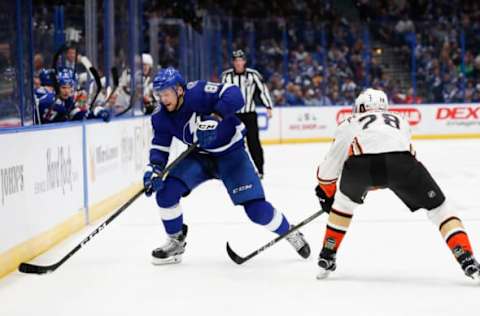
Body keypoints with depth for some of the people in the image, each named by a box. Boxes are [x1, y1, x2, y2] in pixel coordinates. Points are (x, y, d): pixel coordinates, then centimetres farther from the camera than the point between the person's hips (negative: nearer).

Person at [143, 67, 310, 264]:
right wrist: (155, 167, -23)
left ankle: (289, 233, 16)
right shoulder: (161, 116, -10)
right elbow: (160, 146, -4)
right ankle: (176, 242, 2)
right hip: (199, 156, 5)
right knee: (166, 190, -17)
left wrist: (215, 117, -48)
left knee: (256, 209, -13)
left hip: (231, 153, -5)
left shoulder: (198, 92, -27)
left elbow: (233, 94, -36)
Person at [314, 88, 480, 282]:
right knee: (437, 207, 16)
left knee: (345, 200, 33)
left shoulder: (349, 124, 38)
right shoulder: (400, 121, 42)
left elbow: (331, 163, 42)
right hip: (400, 160, 0)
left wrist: (326, 191, 60)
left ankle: (327, 258, 34)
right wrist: (369, 184, 63)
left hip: (360, 162, 0)